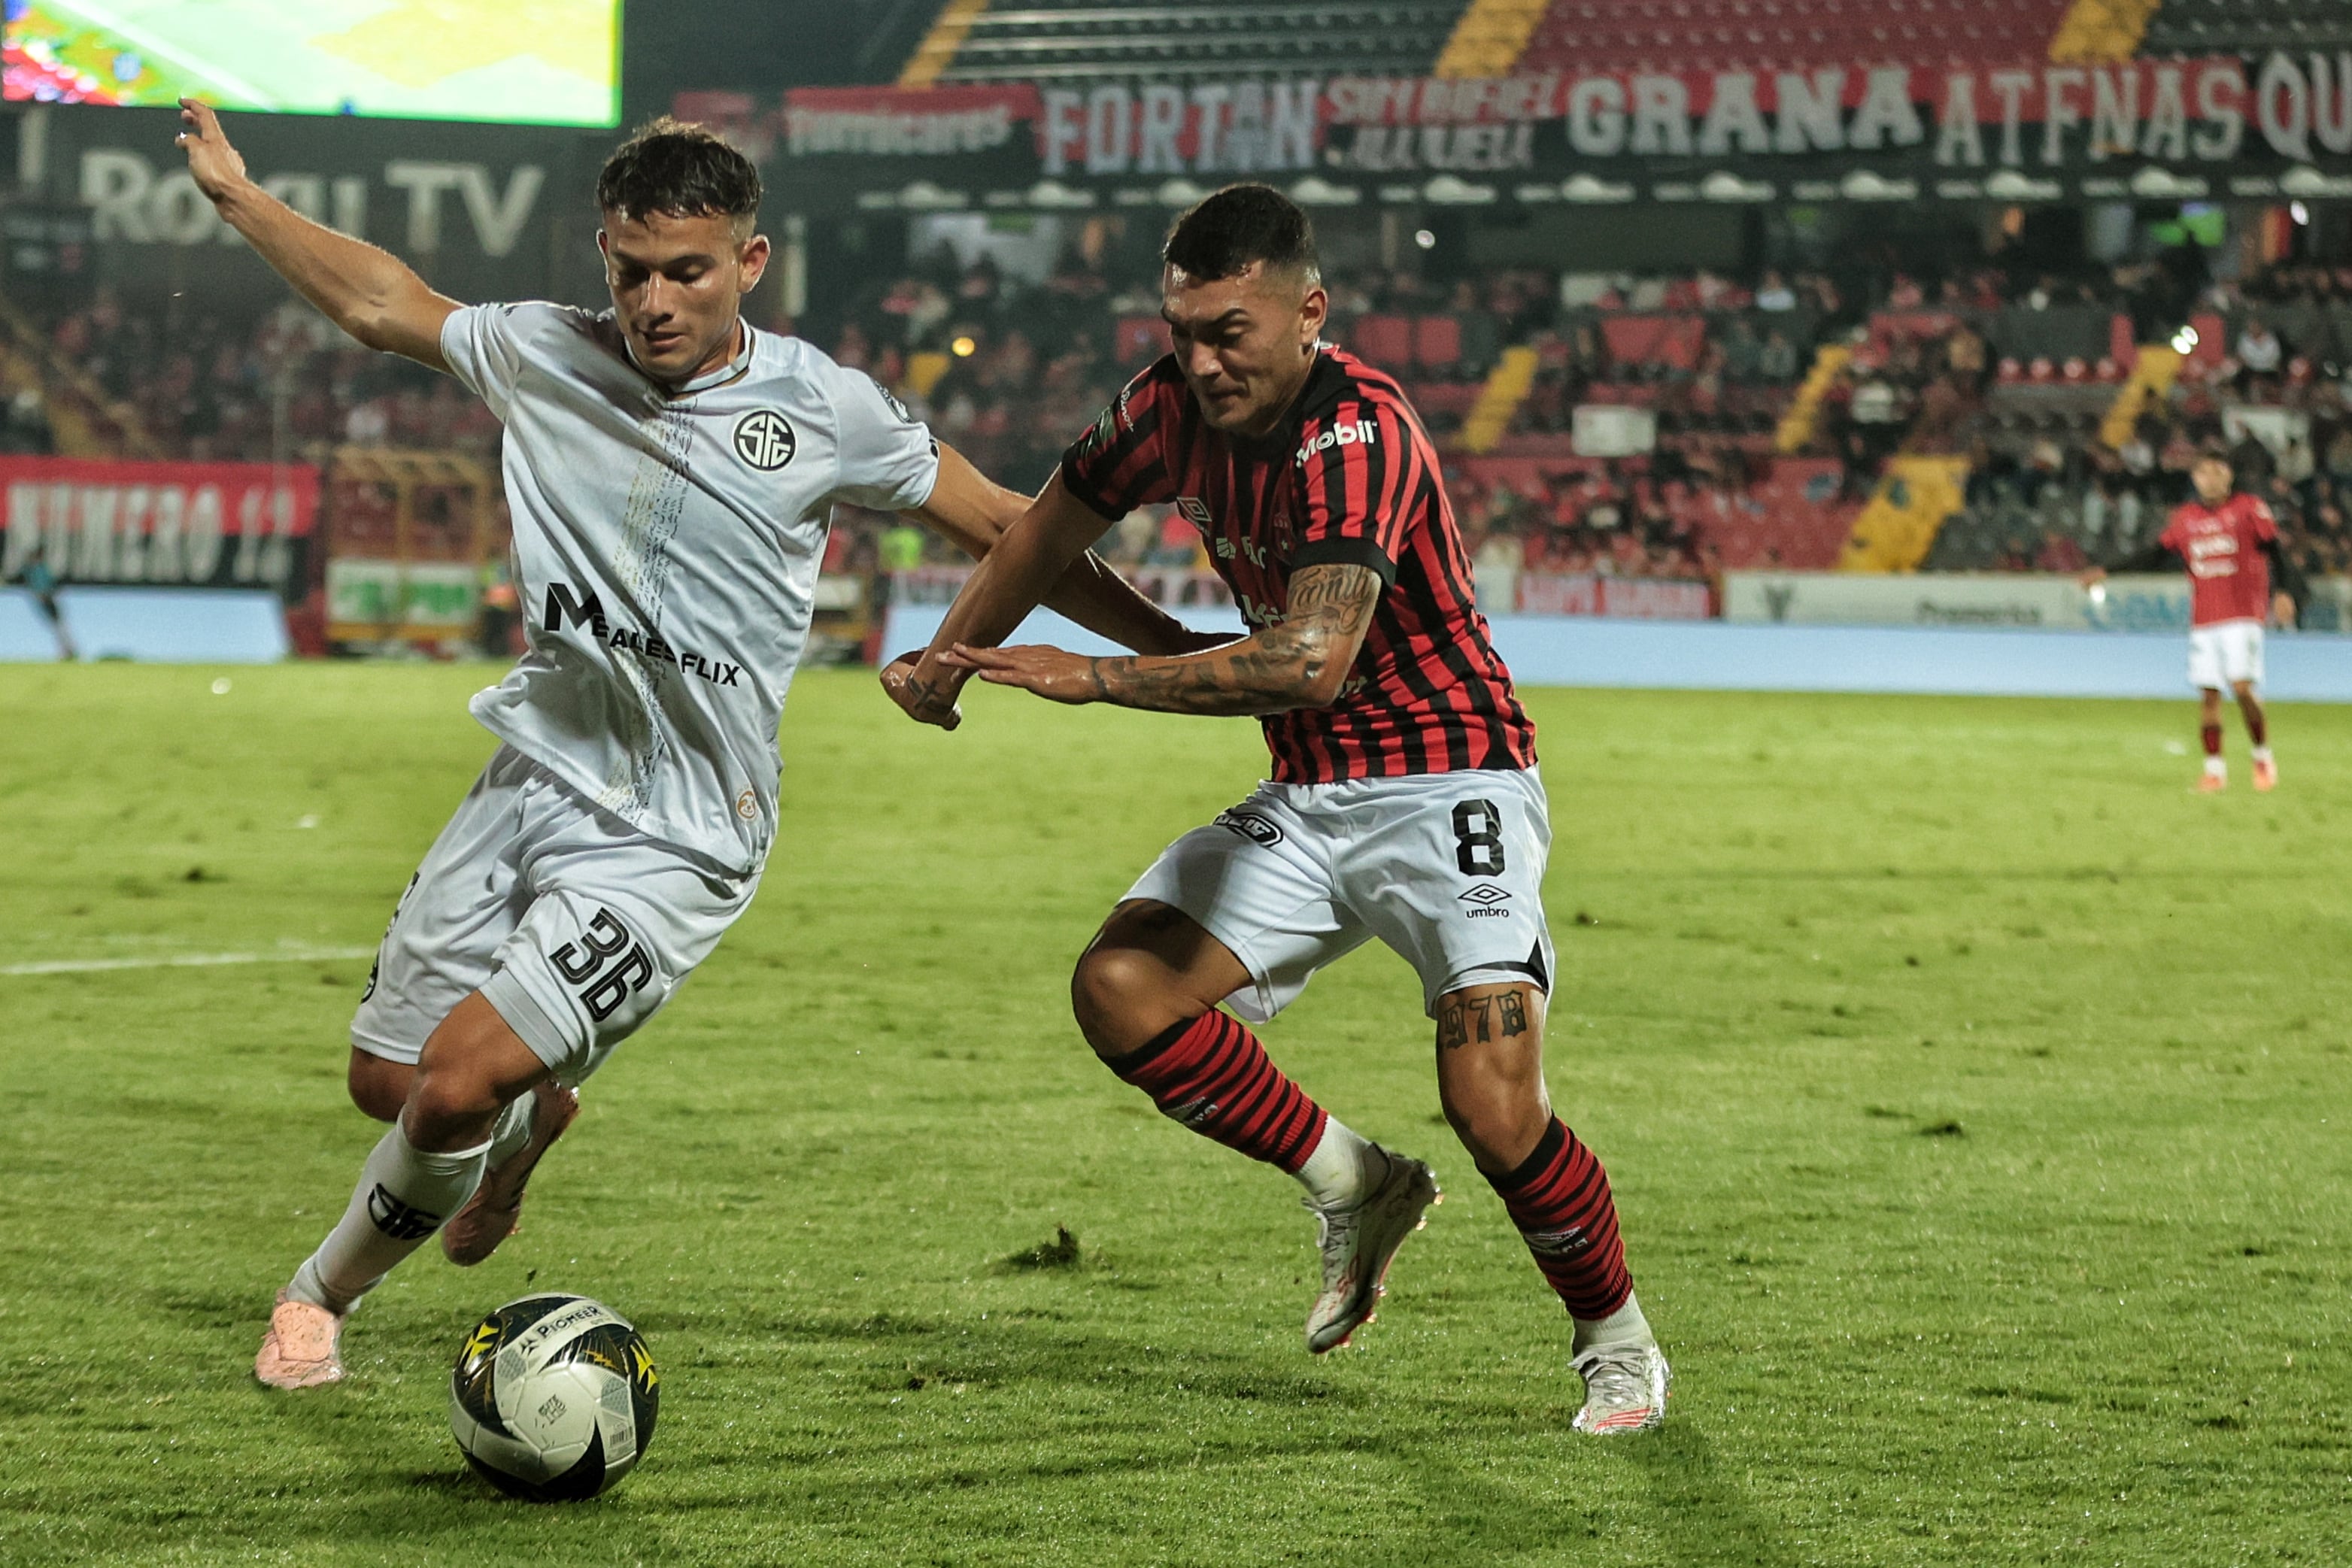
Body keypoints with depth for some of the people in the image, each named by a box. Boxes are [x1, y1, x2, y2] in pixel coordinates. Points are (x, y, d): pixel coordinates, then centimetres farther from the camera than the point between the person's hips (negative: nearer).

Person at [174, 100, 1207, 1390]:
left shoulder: (823, 412, -8)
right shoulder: (548, 355, 0)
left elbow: (1005, 531, 1)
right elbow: (381, 304, 17)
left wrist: (1178, 647, 1)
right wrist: (233, 192, 21)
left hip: (673, 840, -5)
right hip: (529, 783, 5)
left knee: (458, 1082, -17)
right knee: (385, 1077, 10)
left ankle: (324, 1294, 12)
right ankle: (533, 1117, 47)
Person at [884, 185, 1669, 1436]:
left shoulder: (1356, 436, -26)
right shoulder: (1176, 407, -3)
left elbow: (1315, 661, -40)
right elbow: (1057, 520, 18)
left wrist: (1095, 678, -37)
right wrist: (950, 657, 14)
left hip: (1447, 787, -7)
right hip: (1306, 801, 7)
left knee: (1492, 1104, -20)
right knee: (1120, 988, -11)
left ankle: (1617, 1341, 8)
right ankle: (1356, 1188, 9)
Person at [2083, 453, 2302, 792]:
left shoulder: (2249, 509, 0)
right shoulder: (2186, 518, 11)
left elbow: (2275, 553, -4)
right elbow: (2156, 555, 17)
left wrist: (2283, 592, -19)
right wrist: (2107, 571, 12)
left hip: (2242, 615, -4)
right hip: (2203, 620, 4)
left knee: (2243, 687, -14)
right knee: (2208, 694, -1)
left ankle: (2263, 757, 4)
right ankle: (2214, 768, 5)